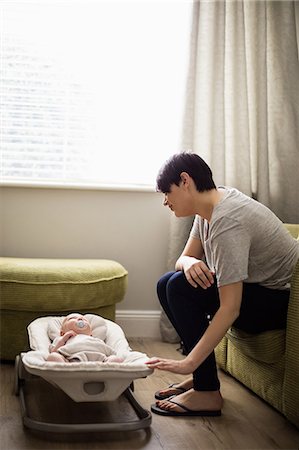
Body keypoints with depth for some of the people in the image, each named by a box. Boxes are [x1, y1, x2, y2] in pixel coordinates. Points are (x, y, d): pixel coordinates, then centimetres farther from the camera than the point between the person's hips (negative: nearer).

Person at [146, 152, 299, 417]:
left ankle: (207, 392, -15)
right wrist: (190, 263, -19)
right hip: (257, 286, 10)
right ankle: (202, 375, 7)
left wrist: (188, 363, -33)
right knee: (167, 284, 4)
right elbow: (185, 257, 7)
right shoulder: (209, 206, 0)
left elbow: (230, 307, -32)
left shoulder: (227, 221, -28)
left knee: (180, 288, -23)